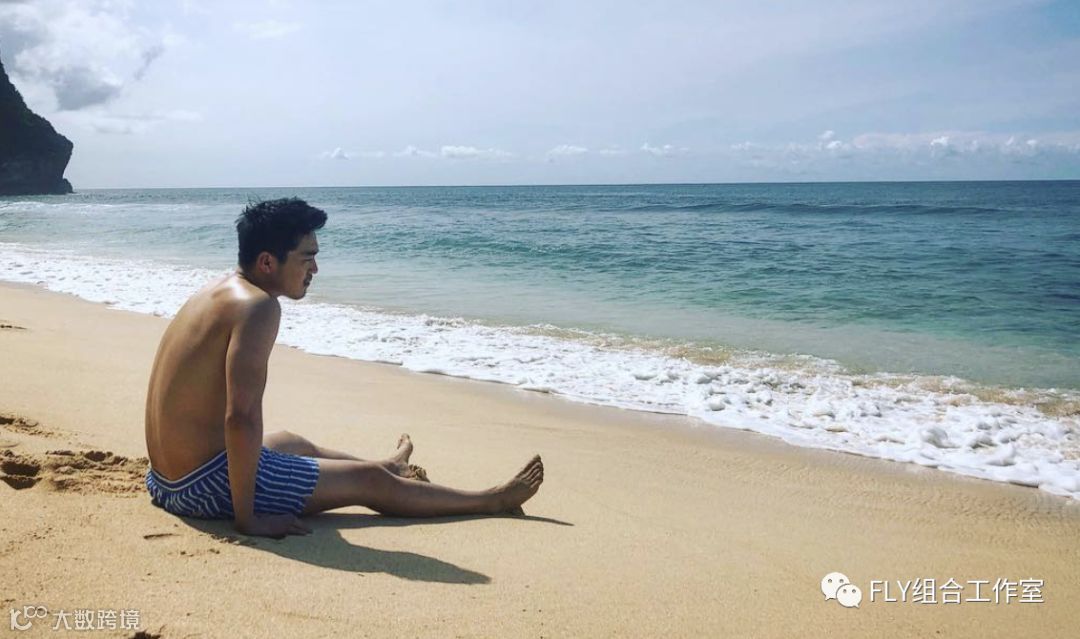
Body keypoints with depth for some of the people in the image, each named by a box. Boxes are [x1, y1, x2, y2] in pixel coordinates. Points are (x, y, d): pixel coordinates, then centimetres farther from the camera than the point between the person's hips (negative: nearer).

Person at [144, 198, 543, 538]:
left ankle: (386, 466, 61)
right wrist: (247, 519, -22)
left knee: (293, 443, 35)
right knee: (370, 482, 3)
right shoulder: (258, 306, -21)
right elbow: (241, 417, -28)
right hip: (208, 485, -10)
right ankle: (493, 501, 20)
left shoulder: (217, 291, 8)